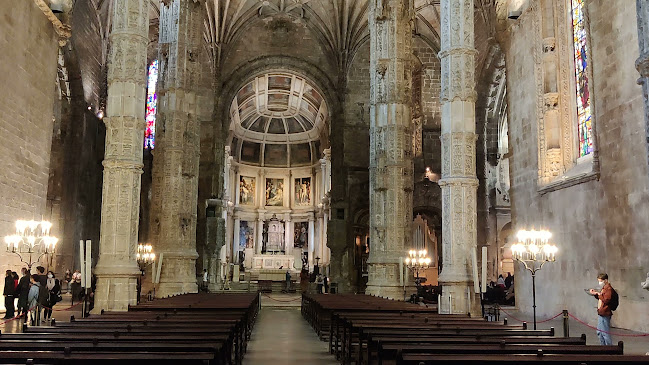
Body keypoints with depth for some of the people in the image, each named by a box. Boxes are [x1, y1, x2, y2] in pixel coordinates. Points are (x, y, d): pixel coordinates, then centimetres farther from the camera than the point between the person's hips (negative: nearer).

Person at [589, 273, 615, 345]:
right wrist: (595, 294, 12)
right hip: (600, 313, 11)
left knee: (605, 333, -6)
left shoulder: (608, 289, -14)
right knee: (599, 332, 18)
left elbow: (606, 300, -23)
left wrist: (598, 294, -18)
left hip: (605, 314, -11)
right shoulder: (603, 288, 15)